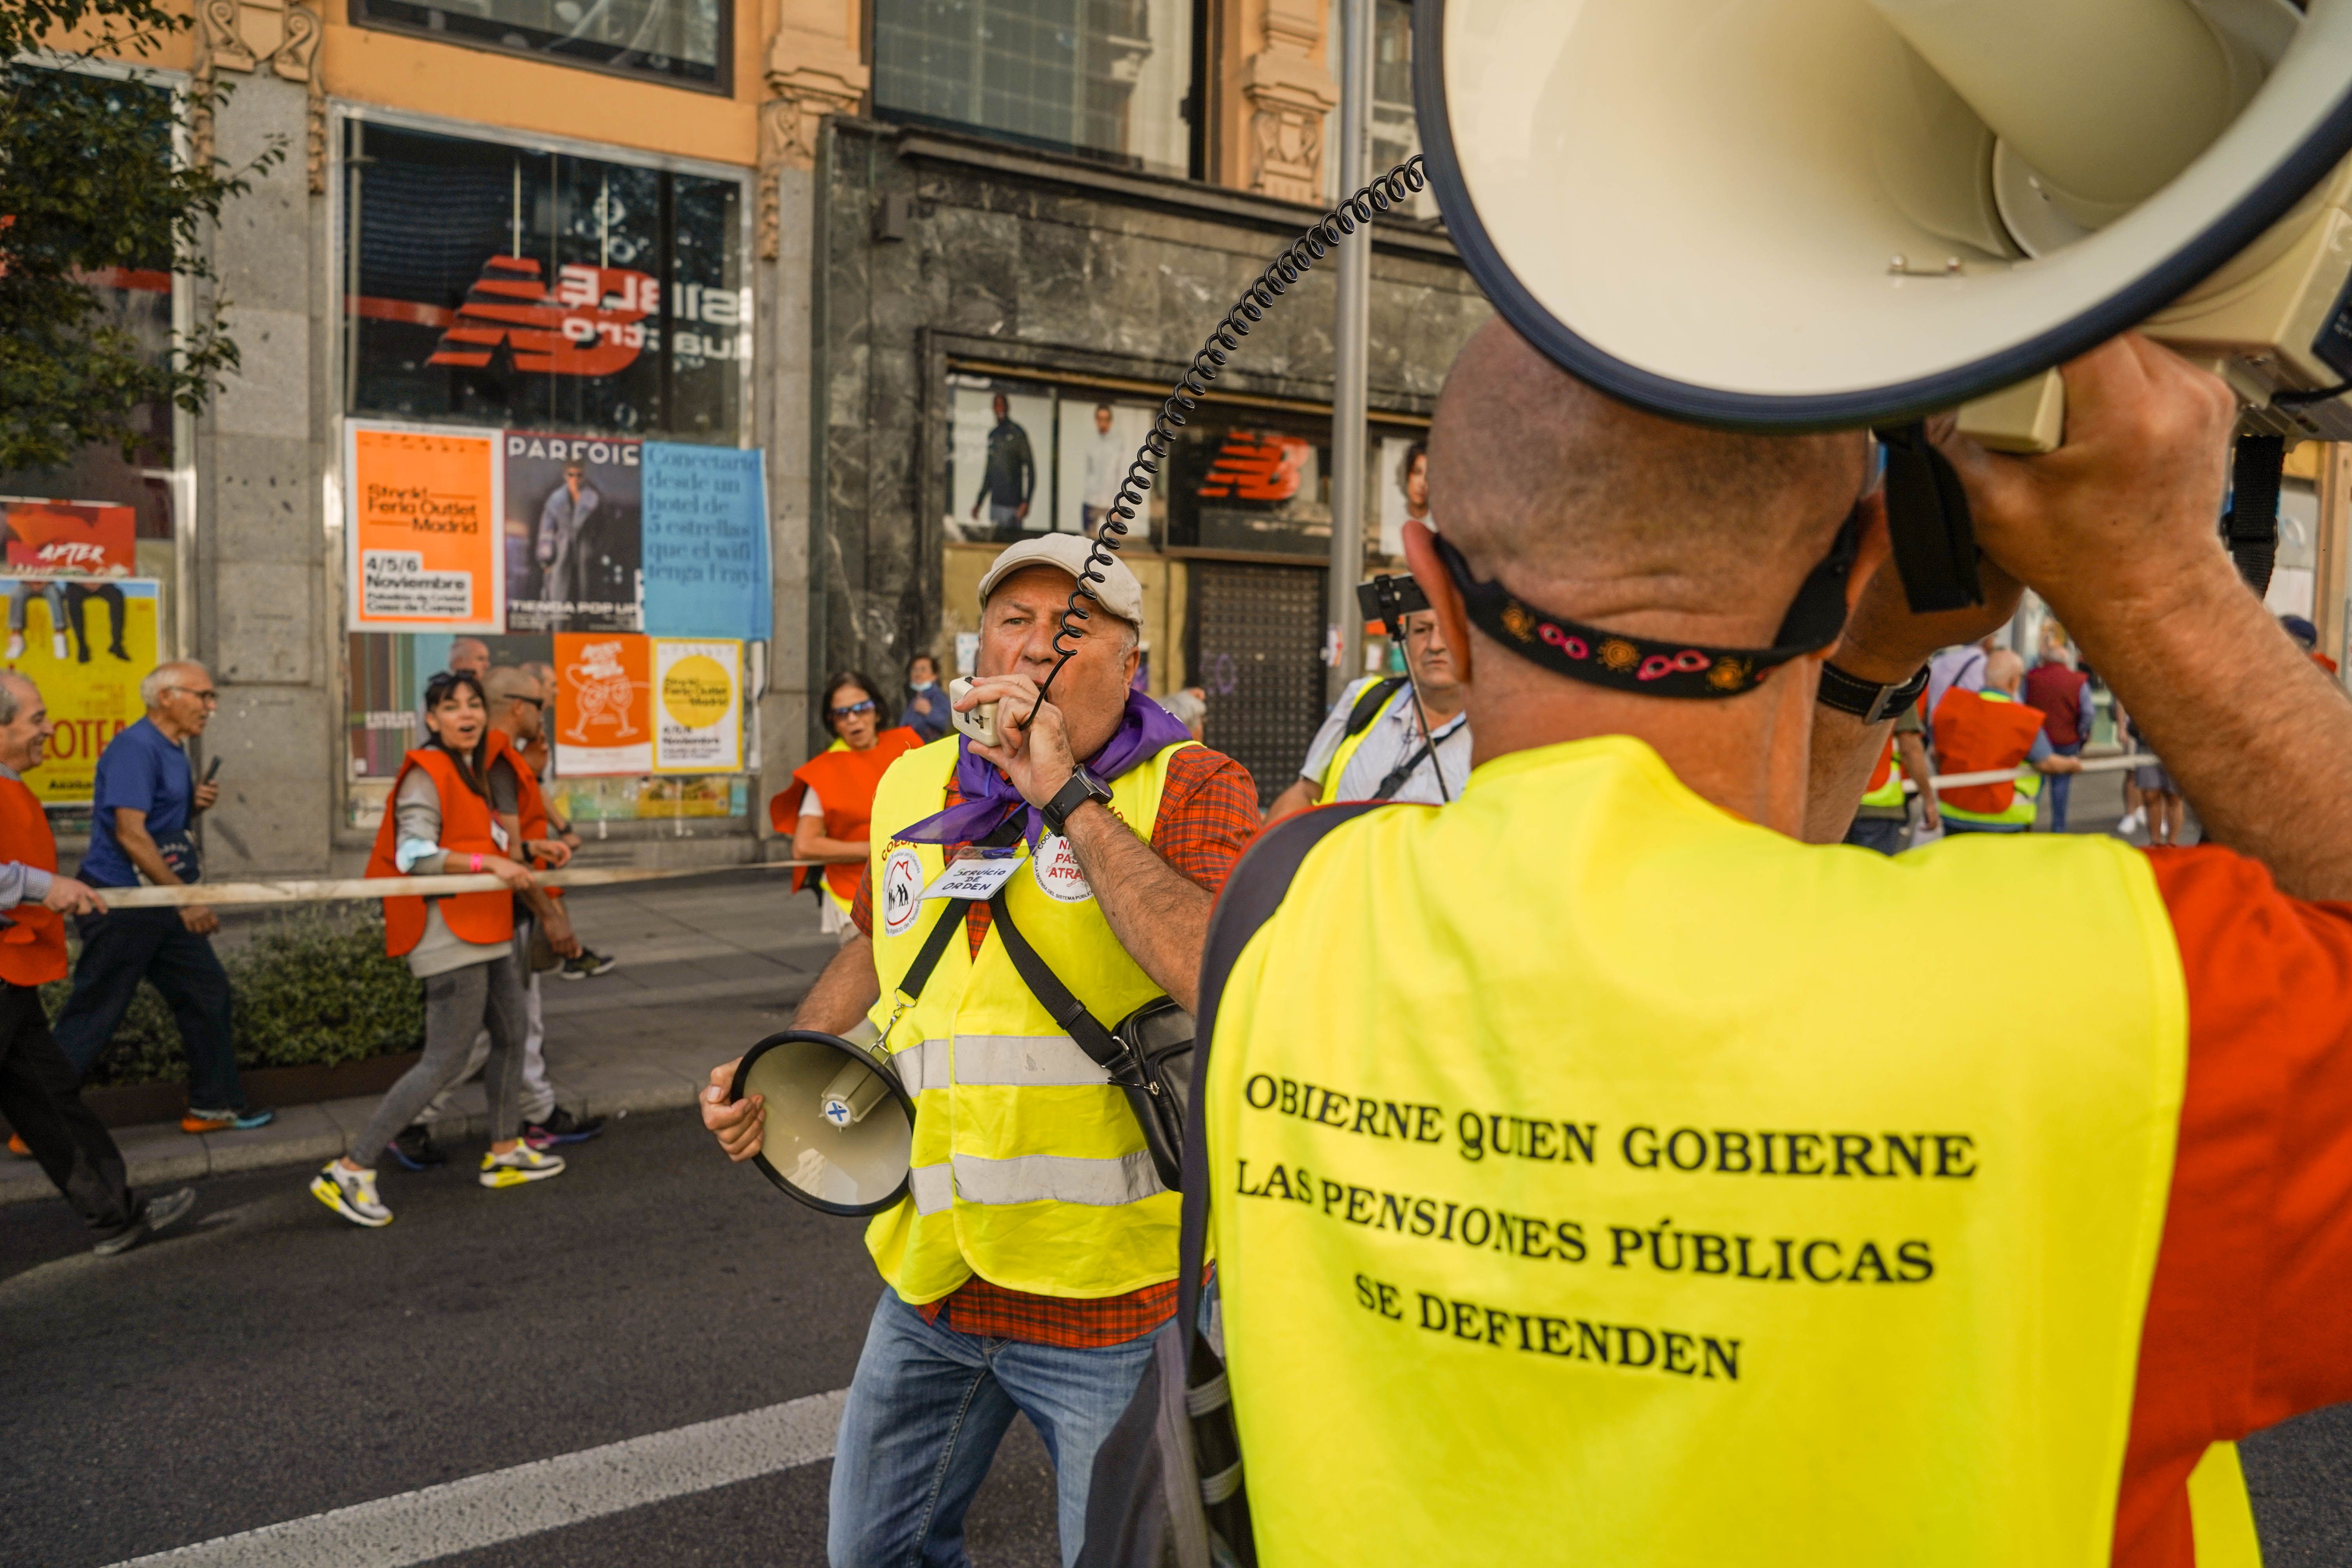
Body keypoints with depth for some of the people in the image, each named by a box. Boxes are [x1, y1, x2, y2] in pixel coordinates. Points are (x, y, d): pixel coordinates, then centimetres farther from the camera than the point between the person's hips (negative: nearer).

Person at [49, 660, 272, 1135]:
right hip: (120, 904, -10)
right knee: (92, 1017, -3)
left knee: (208, 994, 10)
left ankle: (215, 1106, 18)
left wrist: (196, 805, 2)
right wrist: (185, 898, -22)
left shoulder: (174, 751, 13)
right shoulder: (135, 748, -17)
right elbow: (129, 831, -23)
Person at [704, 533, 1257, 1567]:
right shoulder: (912, 790, 5)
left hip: (1111, 1294, -5)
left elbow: (1221, 977, -31)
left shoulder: (1190, 787, -12)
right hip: (931, 1282, 6)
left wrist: (1065, 792, -27)